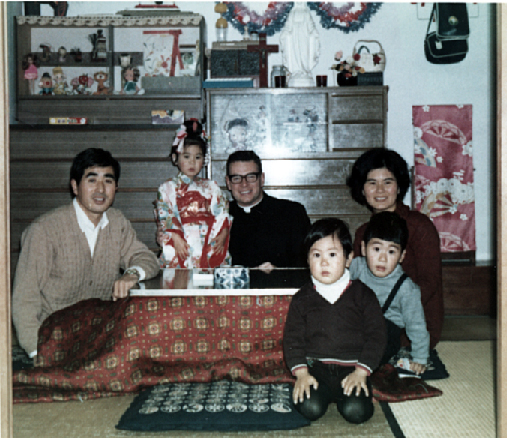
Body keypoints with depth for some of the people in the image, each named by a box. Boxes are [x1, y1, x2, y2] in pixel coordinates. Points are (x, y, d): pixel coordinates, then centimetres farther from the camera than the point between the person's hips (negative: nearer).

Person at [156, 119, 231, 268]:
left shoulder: (211, 187, 18)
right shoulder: (167, 188, 10)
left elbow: (222, 212, 11)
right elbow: (165, 216, -1)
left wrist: (223, 234, -5)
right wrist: (176, 237, -14)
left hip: (209, 245, 2)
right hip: (180, 244, -2)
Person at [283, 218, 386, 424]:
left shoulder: (363, 295, 3)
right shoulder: (303, 298, 6)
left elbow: (376, 335, 2)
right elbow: (292, 337, 5)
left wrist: (361, 372, -8)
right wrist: (301, 373, -8)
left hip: (352, 367, 0)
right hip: (315, 366, 0)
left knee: (356, 411, -23)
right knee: (310, 408, -24)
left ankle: (347, 392, 9)